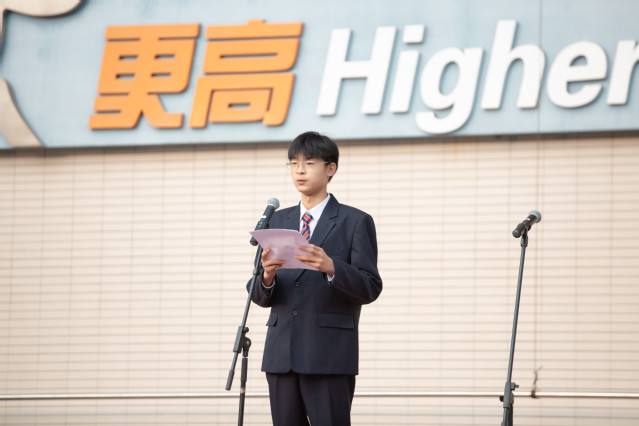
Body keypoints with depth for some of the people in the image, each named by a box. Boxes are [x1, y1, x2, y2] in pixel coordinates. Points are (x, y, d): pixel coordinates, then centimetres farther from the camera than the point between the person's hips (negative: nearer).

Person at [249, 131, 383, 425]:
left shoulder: (355, 222, 4)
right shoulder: (277, 222, 17)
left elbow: (370, 288, -4)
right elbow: (259, 296, 13)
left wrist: (331, 268, -22)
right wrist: (267, 277, -11)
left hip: (330, 357, -5)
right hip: (282, 355, 5)